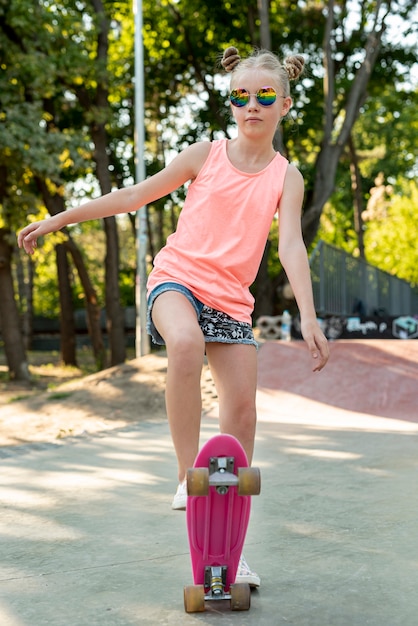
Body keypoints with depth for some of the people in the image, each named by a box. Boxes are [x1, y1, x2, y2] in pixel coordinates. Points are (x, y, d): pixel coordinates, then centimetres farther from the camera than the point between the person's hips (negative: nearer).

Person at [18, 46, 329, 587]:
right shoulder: (206, 155, 4)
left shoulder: (286, 176, 6)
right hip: (177, 277, -2)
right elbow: (135, 196, 8)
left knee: (242, 412, -6)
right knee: (186, 343, -38)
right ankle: (188, 475, -26)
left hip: (232, 301, 2)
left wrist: (308, 316, -20)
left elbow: (291, 245, -5)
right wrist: (59, 219, 7)